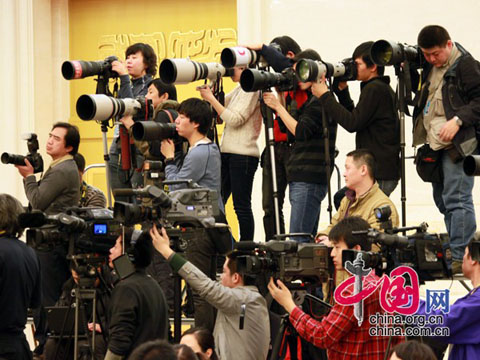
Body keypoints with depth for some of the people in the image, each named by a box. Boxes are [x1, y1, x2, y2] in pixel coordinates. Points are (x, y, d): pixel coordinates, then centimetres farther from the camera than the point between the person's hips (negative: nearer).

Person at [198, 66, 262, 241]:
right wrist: (212, 90, 4)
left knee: (241, 205, -6)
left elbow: (235, 119, -18)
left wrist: (211, 98, -14)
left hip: (243, 155, -9)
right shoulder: (238, 90, 17)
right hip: (227, 153, 9)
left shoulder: (251, 90, -10)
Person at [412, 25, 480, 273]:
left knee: (456, 199, -11)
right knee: (442, 199, 12)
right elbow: (423, 94, 26)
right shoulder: (429, 67, 13)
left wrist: (458, 121, -22)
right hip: (435, 144, 9)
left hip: (457, 143, -9)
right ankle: (453, 252, 19)